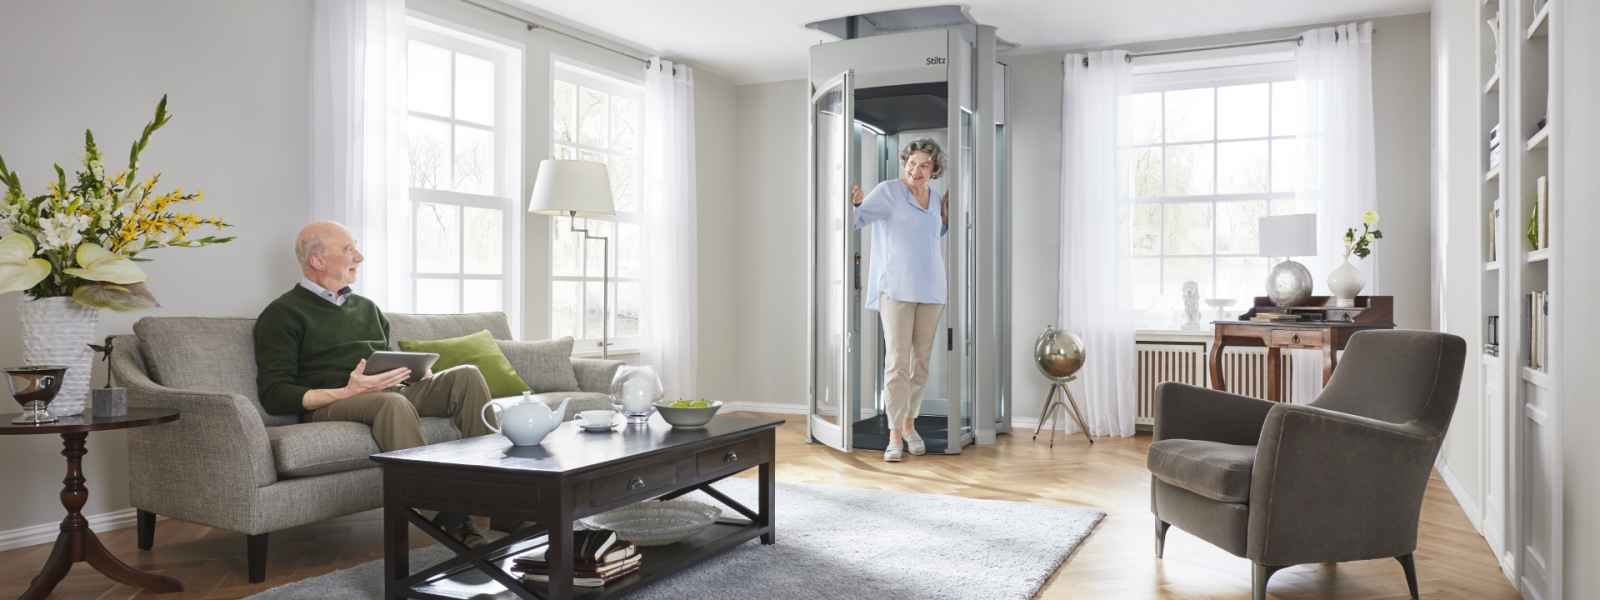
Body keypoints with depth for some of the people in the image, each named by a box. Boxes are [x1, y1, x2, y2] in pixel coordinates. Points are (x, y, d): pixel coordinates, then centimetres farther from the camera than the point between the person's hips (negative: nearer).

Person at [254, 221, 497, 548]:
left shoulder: (366, 307, 27)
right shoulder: (282, 314, 6)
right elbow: (274, 395, -5)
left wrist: (418, 372, 4)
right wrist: (348, 392, -20)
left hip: (395, 393, 6)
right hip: (330, 406, -6)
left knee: (466, 376, -19)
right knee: (392, 402, -39)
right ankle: (450, 520, -42)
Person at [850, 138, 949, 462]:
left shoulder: (935, 199, 12)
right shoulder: (889, 191, -5)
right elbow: (857, 219, -12)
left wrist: (947, 215, 11)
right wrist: (854, 204, -32)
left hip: (930, 289, 6)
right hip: (897, 288, -6)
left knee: (921, 360, 9)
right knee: (897, 360, -9)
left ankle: (909, 423, 23)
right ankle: (895, 435, -5)